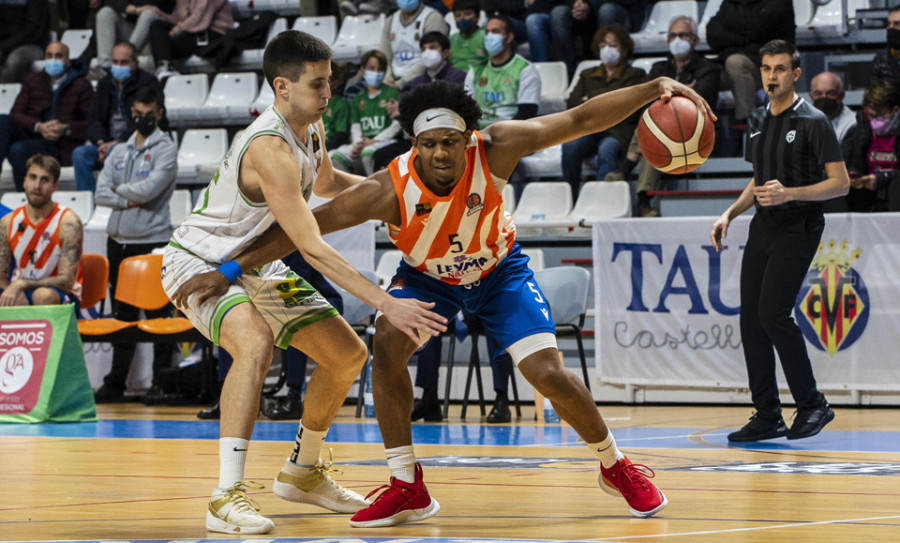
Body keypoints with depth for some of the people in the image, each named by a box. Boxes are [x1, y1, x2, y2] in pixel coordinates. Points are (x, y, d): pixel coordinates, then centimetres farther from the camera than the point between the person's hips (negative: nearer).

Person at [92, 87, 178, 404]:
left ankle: (160, 383, 1)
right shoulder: (120, 152, 15)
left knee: (158, 314, -3)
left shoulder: (166, 150, -3)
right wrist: (129, 200, -10)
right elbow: (101, 193, 5)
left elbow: (151, 188, -18)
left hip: (153, 241, -6)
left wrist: (121, 190, -2)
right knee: (122, 314, 10)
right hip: (119, 239, 6)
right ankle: (116, 383, 14)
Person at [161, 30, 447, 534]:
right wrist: (388, 304, -40)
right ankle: (228, 496, -37)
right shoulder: (270, 149, -33)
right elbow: (312, 248, -37)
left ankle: (303, 470, 29)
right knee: (255, 344, -37)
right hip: (200, 261, -9)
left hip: (254, 265, 9)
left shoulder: (311, 127, -3)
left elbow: (325, 182, 22)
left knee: (348, 354, 9)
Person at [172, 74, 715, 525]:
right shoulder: (390, 190, -35)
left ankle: (616, 466, 15)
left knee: (549, 374, -13)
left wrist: (653, 89, -40)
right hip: (427, 275, 1)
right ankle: (407, 487, -10)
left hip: (498, 268, 0)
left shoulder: (495, 149, -34)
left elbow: (580, 119, -30)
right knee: (388, 347, -25)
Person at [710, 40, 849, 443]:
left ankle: (812, 405, -4)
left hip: (798, 229, -7)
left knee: (774, 313, -18)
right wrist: (730, 213, 11)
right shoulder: (757, 122, 14)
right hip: (763, 228, 7)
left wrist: (789, 193, -23)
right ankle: (767, 417, 7)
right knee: (751, 318, 1)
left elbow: (840, 183, -12)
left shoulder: (813, 122, -8)